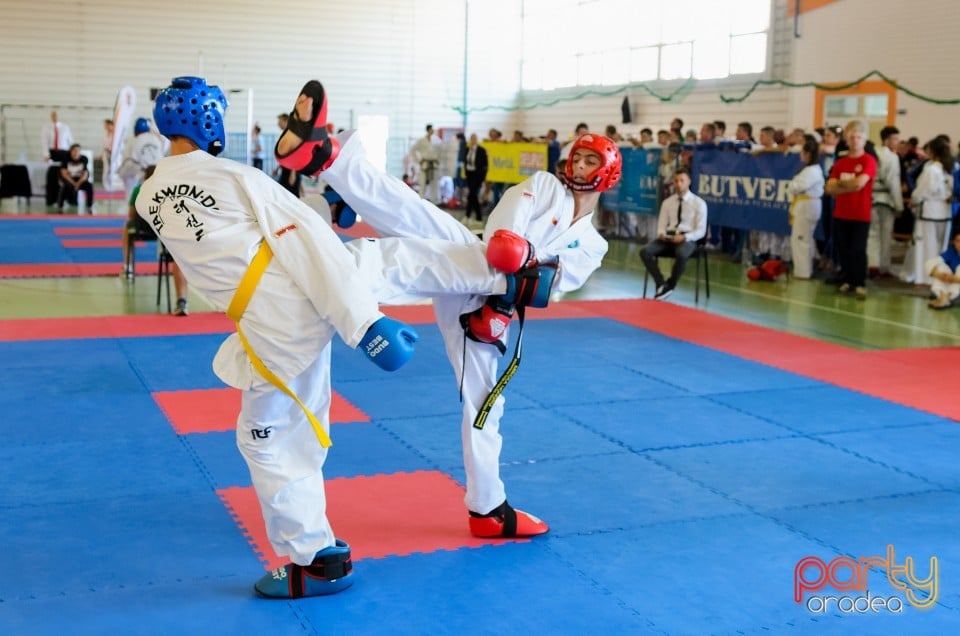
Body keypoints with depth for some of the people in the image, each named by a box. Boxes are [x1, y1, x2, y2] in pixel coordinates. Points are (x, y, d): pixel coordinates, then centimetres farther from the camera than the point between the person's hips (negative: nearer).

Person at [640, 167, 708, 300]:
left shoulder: (699, 203, 2)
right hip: (668, 238, 4)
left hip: (687, 239, -4)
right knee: (645, 251, -25)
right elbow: (661, 225, 14)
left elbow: (701, 231, -3)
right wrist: (661, 234, -11)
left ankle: (669, 286, -17)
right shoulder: (667, 202, 14)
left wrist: (684, 237, -21)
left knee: (681, 254, -40)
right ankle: (660, 284, -17)